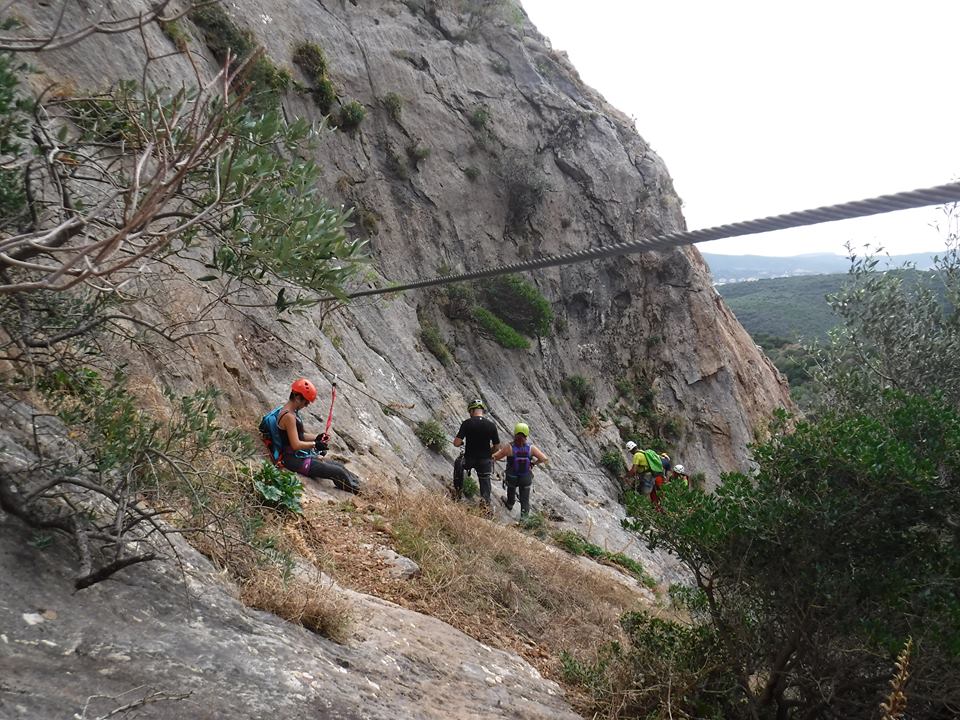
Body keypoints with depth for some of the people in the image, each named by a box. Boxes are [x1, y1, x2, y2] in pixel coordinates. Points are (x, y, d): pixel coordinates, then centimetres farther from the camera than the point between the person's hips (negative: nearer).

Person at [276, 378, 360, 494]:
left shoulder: (292, 412, 11)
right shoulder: (289, 416, -22)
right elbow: (295, 444, -25)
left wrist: (316, 438, 8)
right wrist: (315, 444, -11)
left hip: (301, 456, 10)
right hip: (295, 460, -10)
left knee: (339, 467, 10)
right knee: (339, 473, -12)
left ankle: (359, 488, 16)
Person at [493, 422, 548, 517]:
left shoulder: (509, 448, -25)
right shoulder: (531, 448, -20)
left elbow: (494, 457, -20)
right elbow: (544, 459, -19)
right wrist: (534, 462, -1)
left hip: (512, 478, 1)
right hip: (526, 479, -1)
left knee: (511, 490, 34)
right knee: (525, 500, 19)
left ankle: (510, 504, 61)